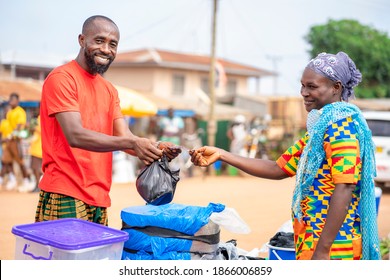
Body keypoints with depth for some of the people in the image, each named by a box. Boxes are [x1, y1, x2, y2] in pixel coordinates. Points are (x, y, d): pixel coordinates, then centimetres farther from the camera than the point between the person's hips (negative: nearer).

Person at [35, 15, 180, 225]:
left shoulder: (109, 90, 15)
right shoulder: (62, 78, -8)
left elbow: (124, 137, 6)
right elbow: (76, 136, -20)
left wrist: (156, 149, -15)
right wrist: (132, 143, -29)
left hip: (99, 198, 7)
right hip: (66, 196, -7)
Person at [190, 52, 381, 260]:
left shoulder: (340, 124, -13)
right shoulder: (320, 127, 16)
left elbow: (344, 188, -21)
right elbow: (279, 169, 14)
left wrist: (322, 251, -24)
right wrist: (221, 155, 8)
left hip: (331, 244, -9)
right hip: (314, 240, 9)